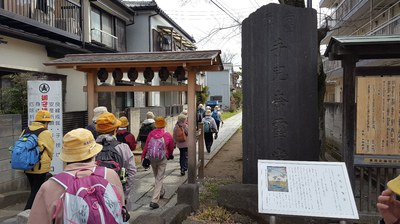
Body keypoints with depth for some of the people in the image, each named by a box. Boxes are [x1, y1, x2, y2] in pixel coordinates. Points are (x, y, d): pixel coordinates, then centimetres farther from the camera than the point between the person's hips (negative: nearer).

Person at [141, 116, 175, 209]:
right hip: (162, 159, -3)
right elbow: (171, 147, 8)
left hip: (152, 158, 3)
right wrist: (170, 155, 27)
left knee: (156, 177, 23)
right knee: (159, 179, 0)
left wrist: (143, 156, 7)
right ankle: (154, 201, -7)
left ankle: (161, 192, 45)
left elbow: (146, 146, -3)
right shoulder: (168, 135, -5)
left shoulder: (151, 134, -4)